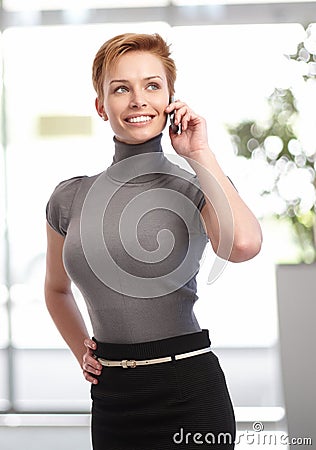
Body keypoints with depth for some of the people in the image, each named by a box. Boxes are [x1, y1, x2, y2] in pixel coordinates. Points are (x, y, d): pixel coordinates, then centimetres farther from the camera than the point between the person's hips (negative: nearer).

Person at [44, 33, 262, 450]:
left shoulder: (197, 188, -4)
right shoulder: (70, 198, 5)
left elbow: (243, 244, -27)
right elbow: (57, 289, 22)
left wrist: (199, 153, -17)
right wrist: (82, 353, 8)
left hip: (188, 396, -3)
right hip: (111, 398, 3)